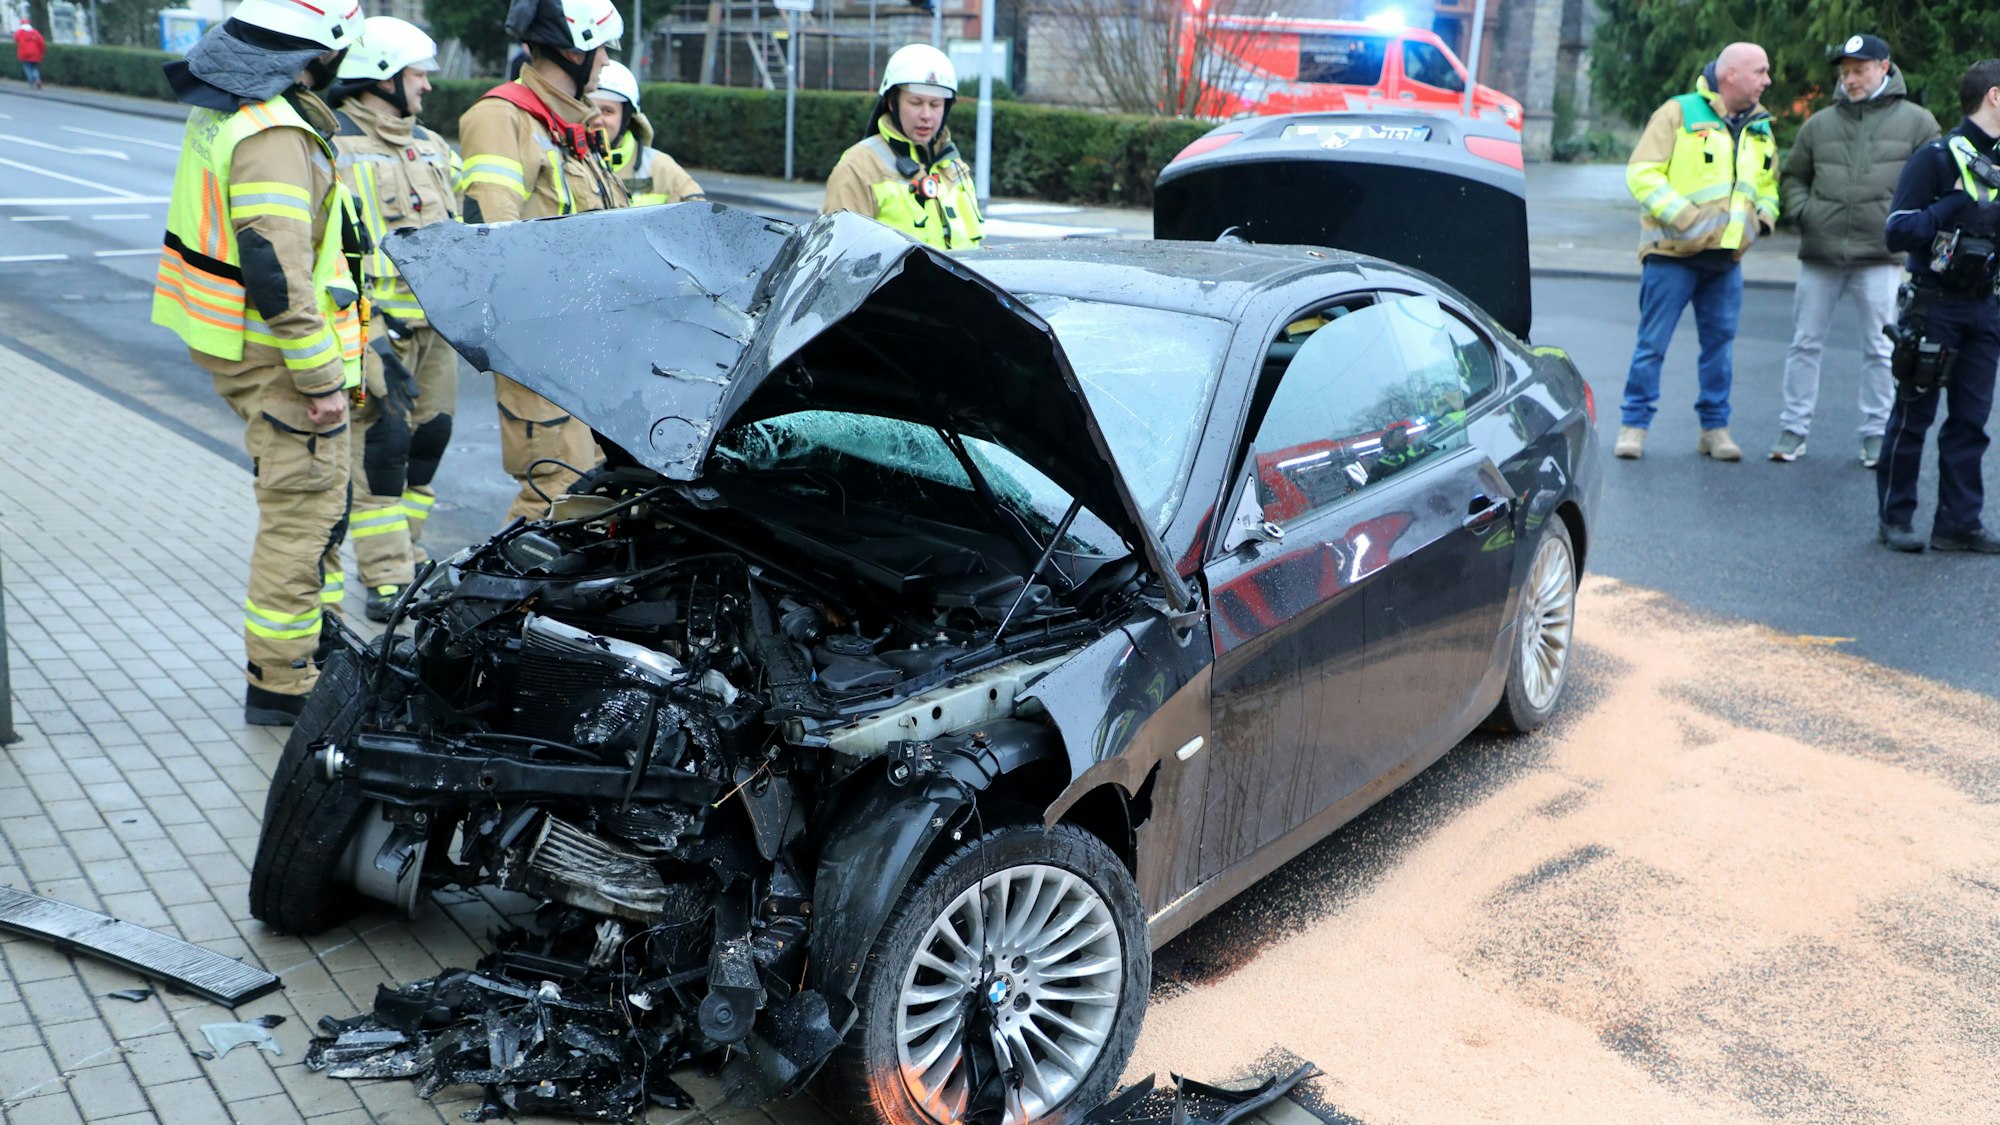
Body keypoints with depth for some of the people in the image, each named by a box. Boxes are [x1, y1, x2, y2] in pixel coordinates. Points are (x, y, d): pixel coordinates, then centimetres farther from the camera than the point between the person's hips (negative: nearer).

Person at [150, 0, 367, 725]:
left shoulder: (222, 107, 11)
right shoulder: (274, 133, -22)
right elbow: (277, 271, -27)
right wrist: (321, 377, -22)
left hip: (232, 340, 10)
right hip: (277, 353, -10)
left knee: (316, 501, 22)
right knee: (303, 511, -2)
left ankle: (317, 640, 35)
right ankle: (280, 685, 6)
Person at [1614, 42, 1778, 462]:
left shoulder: (1760, 128, 15)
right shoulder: (1679, 114, -4)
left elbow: (1768, 183, 28)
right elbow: (1642, 172, -10)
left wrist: (1765, 214, 7)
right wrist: (1681, 216, -17)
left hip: (1727, 258, 6)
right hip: (1672, 253, -6)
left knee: (1720, 342, 7)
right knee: (1653, 342, -3)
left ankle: (1715, 428, 16)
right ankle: (1634, 424, 5)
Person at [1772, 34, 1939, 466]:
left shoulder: (1915, 121, 4)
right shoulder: (1820, 124, 11)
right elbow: (1792, 177, 19)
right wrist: (1802, 210, 1)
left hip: (1881, 256, -2)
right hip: (1819, 254, 2)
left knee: (1880, 350, 2)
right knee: (1805, 343, 5)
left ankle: (1877, 434, 12)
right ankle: (1793, 429, 12)